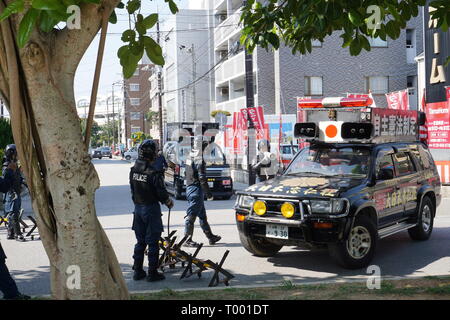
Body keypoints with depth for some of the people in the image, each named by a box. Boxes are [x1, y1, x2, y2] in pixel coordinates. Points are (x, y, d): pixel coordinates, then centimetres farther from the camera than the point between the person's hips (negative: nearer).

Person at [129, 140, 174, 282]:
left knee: (140, 241, 16)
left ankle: (138, 271, 21)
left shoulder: (133, 170, 0)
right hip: (151, 208, -6)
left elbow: (133, 189, 8)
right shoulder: (153, 173, -21)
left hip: (138, 208, 6)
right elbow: (161, 192, -15)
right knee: (153, 243, 3)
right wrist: (169, 201, 4)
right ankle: (152, 273, 8)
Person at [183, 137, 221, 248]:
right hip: (196, 189, -10)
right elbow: (202, 178, -20)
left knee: (202, 214, 16)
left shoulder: (190, 157, 11)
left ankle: (210, 236, 26)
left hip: (189, 188, 10)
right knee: (191, 215, -5)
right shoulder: (199, 159, -17)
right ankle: (187, 239, 0)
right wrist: (208, 193, -15)